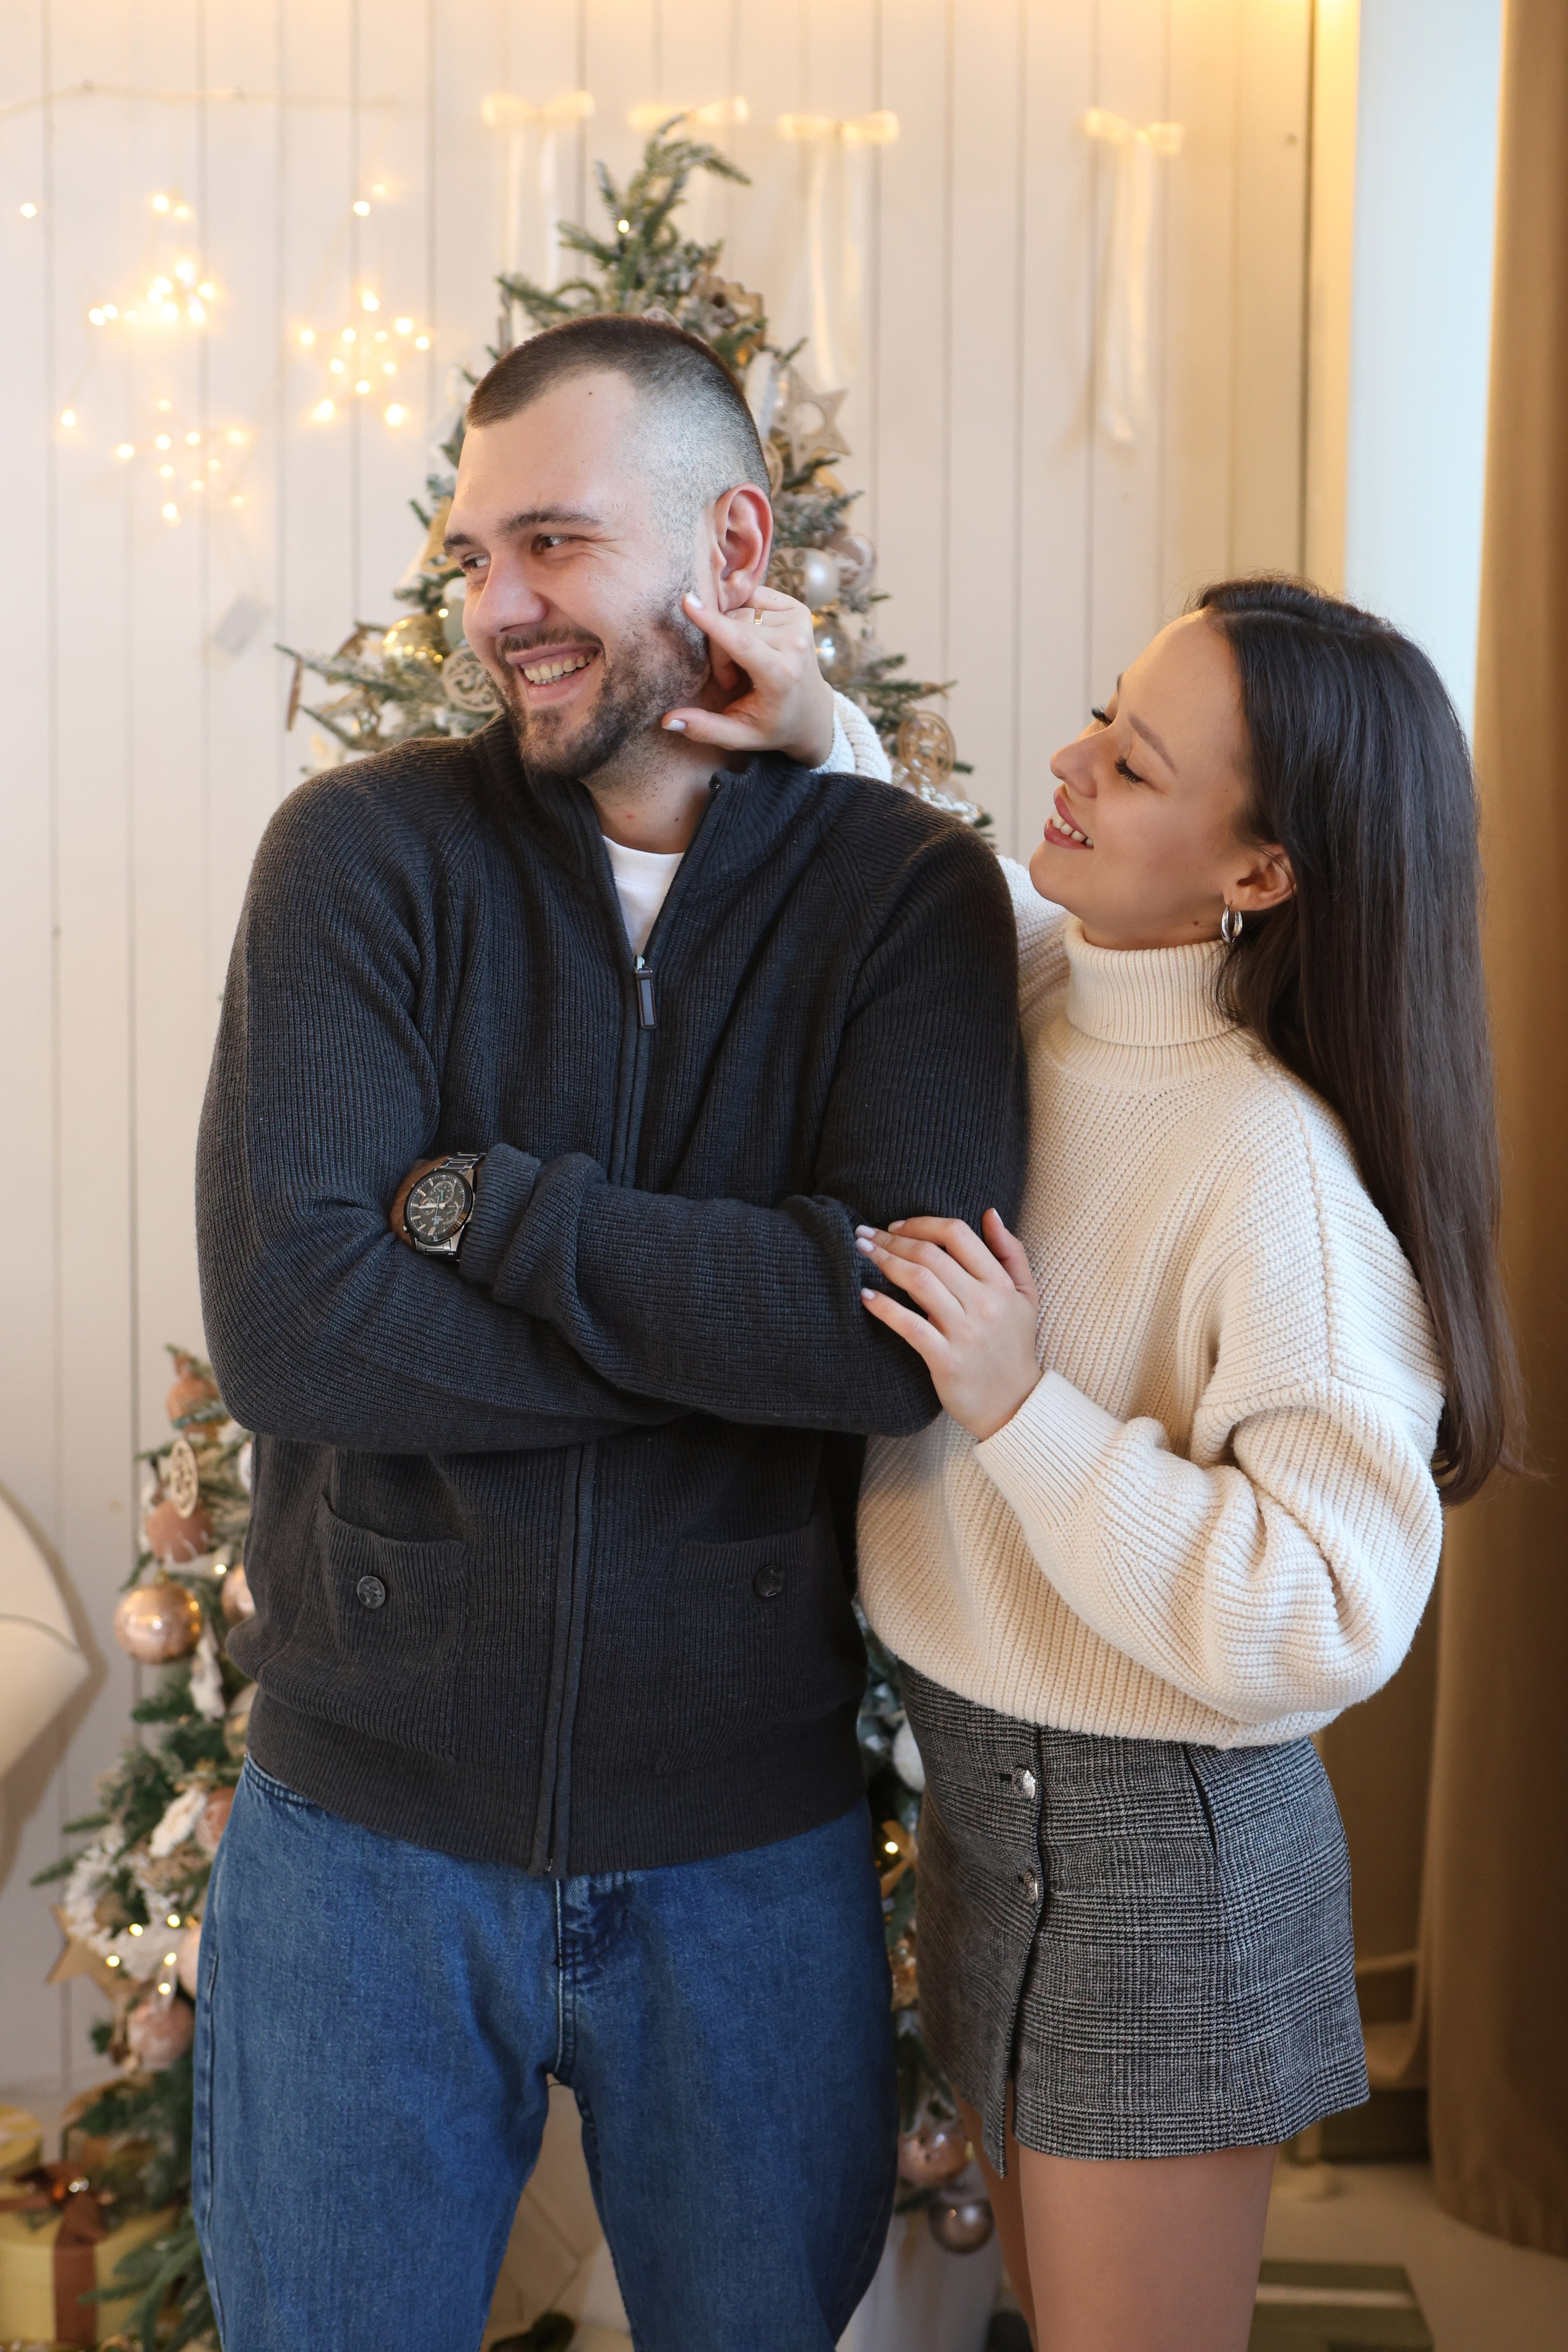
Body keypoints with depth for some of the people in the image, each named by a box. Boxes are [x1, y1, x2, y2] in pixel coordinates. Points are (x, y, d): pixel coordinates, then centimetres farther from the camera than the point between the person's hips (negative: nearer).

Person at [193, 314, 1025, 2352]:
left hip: (754, 1848, 1)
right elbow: (280, 1319, -19)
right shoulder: (367, 848, -7)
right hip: (365, 1821, 0)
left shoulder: (909, 889, -6)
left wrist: (472, 1201, -20)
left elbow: (904, 1329, -21)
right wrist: (740, 1322, -19)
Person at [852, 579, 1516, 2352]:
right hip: (979, 1794, 7)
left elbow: (1326, 1616, -27)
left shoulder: (1279, 1165, -25)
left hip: (1159, 1854, -7)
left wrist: (1024, 1405, -28)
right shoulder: (1027, 990, -4)